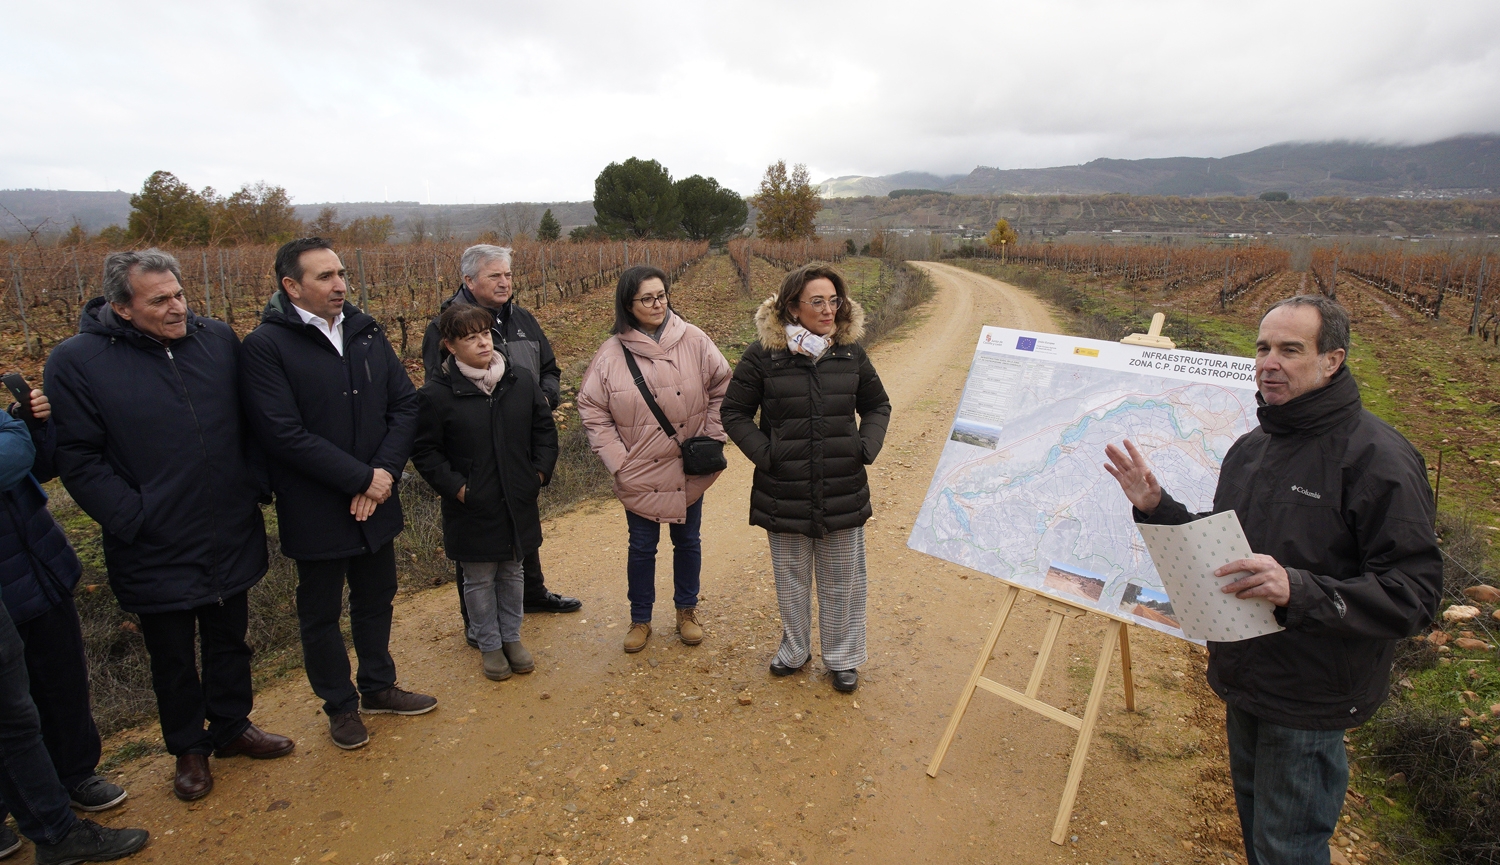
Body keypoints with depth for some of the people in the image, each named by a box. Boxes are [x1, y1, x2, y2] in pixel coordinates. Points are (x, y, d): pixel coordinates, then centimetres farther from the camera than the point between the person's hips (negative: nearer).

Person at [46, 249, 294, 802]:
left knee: (229, 641, 20)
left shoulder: (218, 340, -2)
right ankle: (189, 748, 38)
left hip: (231, 540, 3)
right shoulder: (76, 361, -11)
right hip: (156, 552, -3)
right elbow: (79, 460, -10)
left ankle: (231, 726, 42)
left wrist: (256, 487, -2)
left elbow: (250, 423, 6)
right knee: (173, 658, 16)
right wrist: (133, 519, -15)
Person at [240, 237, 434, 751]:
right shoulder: (266, 345, -13)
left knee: (376, 599, 20)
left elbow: (404, 404, 0)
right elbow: (285, 435, -20)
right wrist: (361, 479, -19)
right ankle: (341, 705, 33)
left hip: (376, 503, 5)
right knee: (321, 614, 13)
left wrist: (386, 471, -13)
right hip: (315, 512, -5)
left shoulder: (366, 332, 3)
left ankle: (378, 687, 40)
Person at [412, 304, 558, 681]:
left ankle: (512, 638, 36)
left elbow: (544, 428, 8)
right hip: (472, 509, -3)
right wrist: (455, 487, -13)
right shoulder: (437, 393, -12)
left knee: (512, 572, 18)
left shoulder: (521, 380, -2)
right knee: (480, 579, 12)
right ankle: (490, 645, 31)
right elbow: (424, 451, -7)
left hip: (518, 504, 3)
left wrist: (541, 471, 0)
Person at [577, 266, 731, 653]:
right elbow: (592, 410, -3)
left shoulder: (693, 341, -7)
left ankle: (687, 610, 37)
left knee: (687, 540, 16)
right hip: (639, 474, -1)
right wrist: (617, 460, -9)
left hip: (689, 471, 1)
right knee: (642, 546, 12)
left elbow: (721, 389, 1)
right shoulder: (611, 353, -7)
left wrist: (711, 439, -4)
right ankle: (640, 618, 32)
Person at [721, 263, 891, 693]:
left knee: (842, 580, 13)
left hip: (843, 493, 2)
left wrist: (867, 447, -1)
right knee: (791, 578, 15)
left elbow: (877, 405, 14)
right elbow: (734, 413, -1)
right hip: (785, 494, -1)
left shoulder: (851, 352, 1)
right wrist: (764, 452, -12)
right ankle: (794, 650, 38)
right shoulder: (763, 355, -8)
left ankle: (842, 658, 33)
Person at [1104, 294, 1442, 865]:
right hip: (1244, 679, 7)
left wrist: (1299, 590, -38)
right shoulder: (1250, 447, 5)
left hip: (1310, 700, -7)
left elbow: (1414, 593, -24)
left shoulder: (1380, 458, -19)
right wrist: (1155, 506, -3)